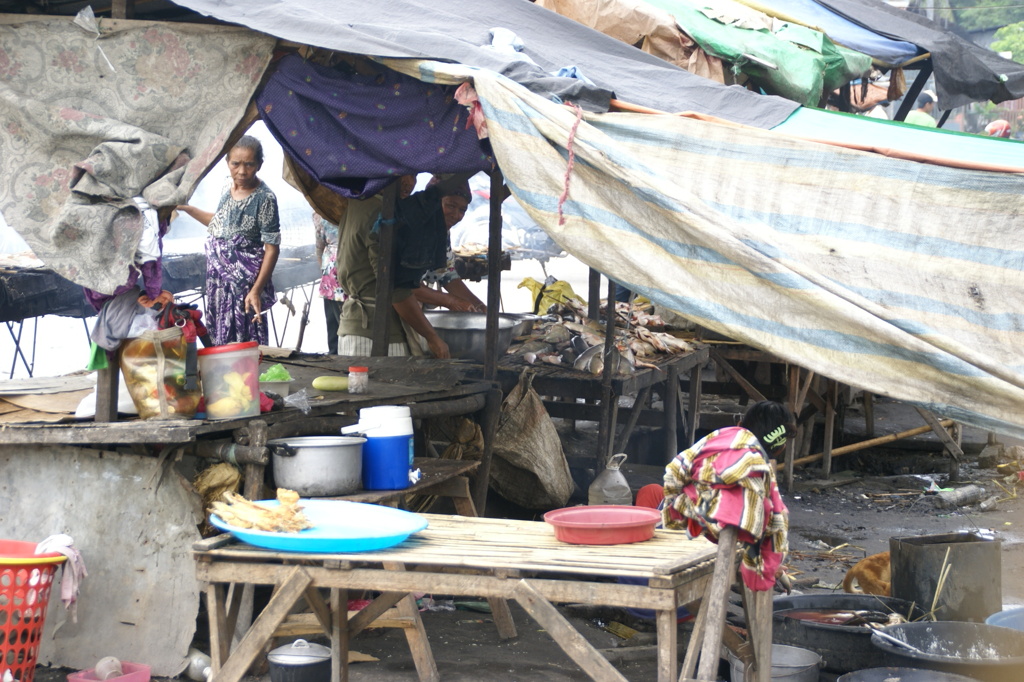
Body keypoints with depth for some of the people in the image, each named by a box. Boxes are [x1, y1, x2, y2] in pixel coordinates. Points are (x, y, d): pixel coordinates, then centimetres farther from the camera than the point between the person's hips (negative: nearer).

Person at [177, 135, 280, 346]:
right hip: (219, 278, 7)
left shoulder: (264, 198, -16)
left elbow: (272, 248, -16)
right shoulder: (228, 189, 6)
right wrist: (187, 209, 24)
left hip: (245, 282, -7)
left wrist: (257, 290, -20)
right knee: (219, 337, 11)